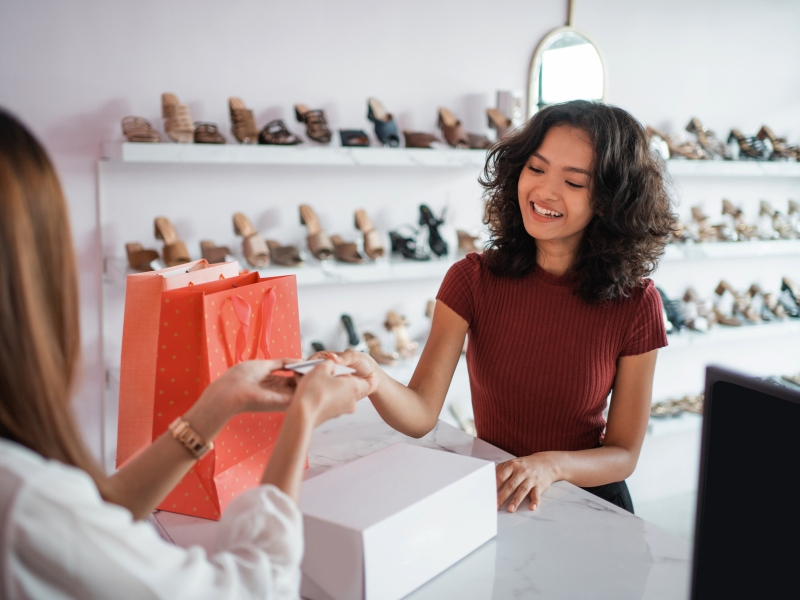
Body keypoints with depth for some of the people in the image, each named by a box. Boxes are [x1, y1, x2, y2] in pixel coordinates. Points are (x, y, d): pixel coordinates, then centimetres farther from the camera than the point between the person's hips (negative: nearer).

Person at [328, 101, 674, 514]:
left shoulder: (635, 303, -9)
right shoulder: (473, 279, -7)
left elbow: (624, 454, -4)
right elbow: (422, 414, -16)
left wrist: (552, 465, -25)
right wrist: (372, 379, -38)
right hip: (489, 496, -1)